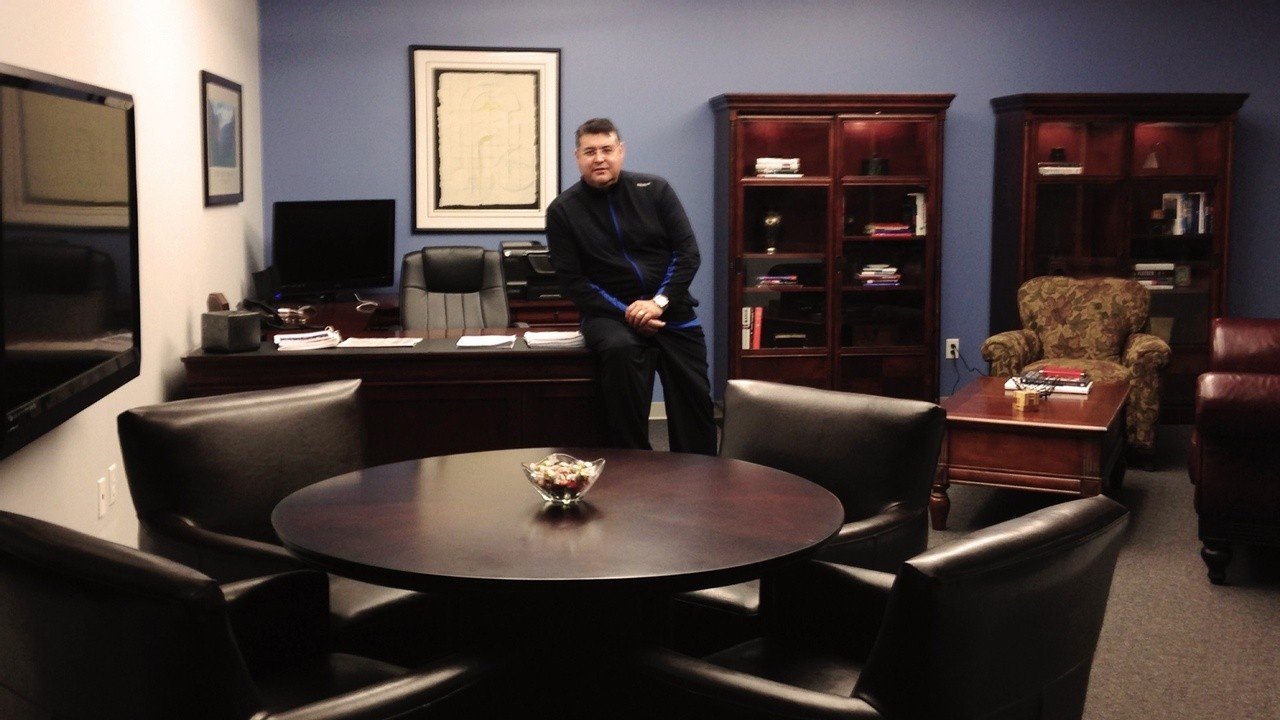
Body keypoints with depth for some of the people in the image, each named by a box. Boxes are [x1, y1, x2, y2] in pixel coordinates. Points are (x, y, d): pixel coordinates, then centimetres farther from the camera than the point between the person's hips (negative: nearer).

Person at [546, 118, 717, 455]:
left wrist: (659, 302, -15)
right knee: (619, 350, -34)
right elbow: (572, 281, -4)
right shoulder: (562, 210, 0)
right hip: (610, 313, -2)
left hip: (670, 309, 2)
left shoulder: (654, 190, 3)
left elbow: (688, 252, -1)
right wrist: (624, 312, -16)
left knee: (694, 398, -6)